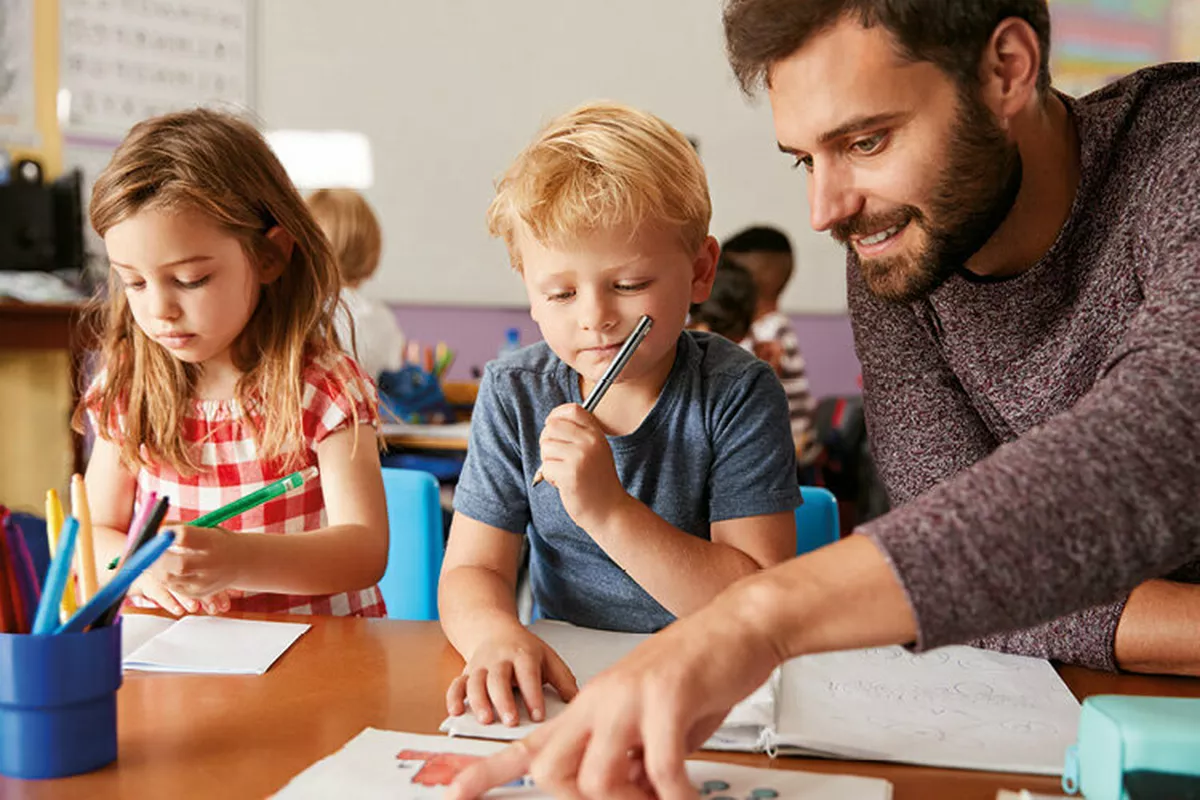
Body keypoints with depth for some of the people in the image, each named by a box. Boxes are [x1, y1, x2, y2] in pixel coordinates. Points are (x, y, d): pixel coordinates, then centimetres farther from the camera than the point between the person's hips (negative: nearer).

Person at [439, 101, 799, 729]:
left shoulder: (738, 393, -11)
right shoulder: (514, 395, -2)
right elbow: (471, 570, -4)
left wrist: (609, 510, -26)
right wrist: (496, 634, -28)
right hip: (565, 682, 3)